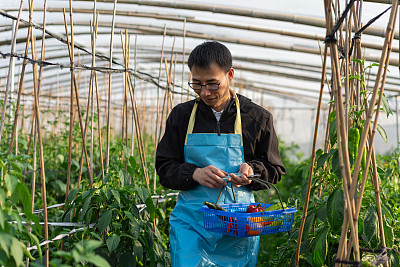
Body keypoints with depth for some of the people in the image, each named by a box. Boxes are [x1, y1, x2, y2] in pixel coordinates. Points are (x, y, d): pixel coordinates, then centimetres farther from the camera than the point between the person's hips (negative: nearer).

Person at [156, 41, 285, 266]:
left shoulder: (258, 118, 3)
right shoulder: (181, 115, 6)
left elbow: (274, 169, 10)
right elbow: (164, 168, 7)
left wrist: (252, 170, -12)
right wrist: (194, 174, -12)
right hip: (190, 223, 0)